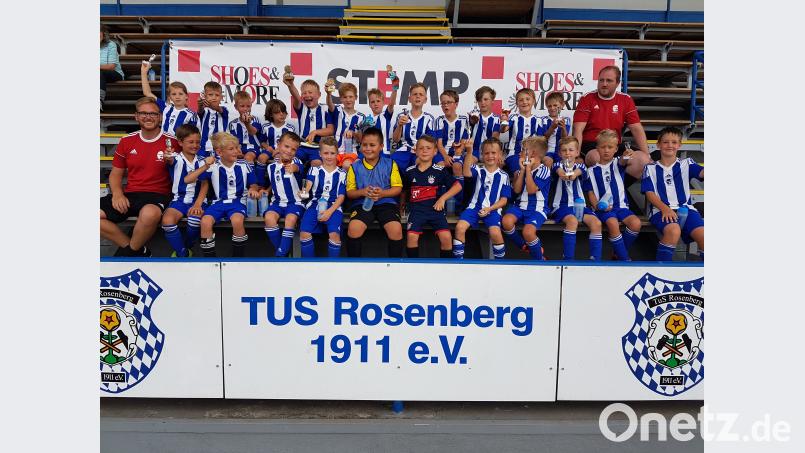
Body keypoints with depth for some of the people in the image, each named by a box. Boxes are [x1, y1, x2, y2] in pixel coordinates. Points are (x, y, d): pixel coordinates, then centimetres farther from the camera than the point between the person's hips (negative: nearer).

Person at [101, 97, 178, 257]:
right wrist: (117, 193, -2)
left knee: (149, 214, -40)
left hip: (158, 195, -5)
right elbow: (116, 174, 16)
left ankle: (129, 252, -9)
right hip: (129, 195, 5)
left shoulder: (171, 142, 0)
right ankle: (138, 250, -5)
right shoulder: (127, 141, 11)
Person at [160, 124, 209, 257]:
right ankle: (183, 253, -8)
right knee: (167, 221, -27)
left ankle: (184, 248, 1)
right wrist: (167, 158, -51)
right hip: (179, 198, 0)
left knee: (195, 220, -31)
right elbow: (170, 160, -25)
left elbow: (205, 184, 0)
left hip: (198, 198, 0)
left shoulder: (201, 162, 4)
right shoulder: (176, 159, 0)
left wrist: (198, 204, -14)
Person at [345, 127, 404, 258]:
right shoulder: (355, 167, 8)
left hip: (386, 203, 0)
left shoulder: (390, 164, 7)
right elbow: (349, 192, 8)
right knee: (353, 228, -28)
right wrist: (362, 192, -14)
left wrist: (383, 193, -15)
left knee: (396, 229, -28)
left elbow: (398, 188, 4)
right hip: (362, 204, 1)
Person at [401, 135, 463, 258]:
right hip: (417, 209, 1)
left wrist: (442, 198, -6)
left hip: (435, 208, -1)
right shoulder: (409, 171, 8)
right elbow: (404, 190, 22)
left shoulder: (440, 170, 2)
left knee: (446, 237, -18)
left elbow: (457, 186, 2)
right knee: (411, 236, -22)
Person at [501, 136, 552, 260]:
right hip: (521, 205, 5)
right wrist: (522, 170, -3)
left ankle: (539, 258, -3)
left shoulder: (543, 170, -7)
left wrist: (528, 169, -13)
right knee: (506, 221, -27)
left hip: (537, 208, -5)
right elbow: (517, 190, 0)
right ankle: (523, 245, 2)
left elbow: (531, 190, -17)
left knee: (528, 232, -32)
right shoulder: (521, 169, 11)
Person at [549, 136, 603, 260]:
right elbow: (559, 170, -23)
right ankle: (568, 258, -26)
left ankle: (595, 258, -12)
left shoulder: (580, 166, 9)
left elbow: (578, 171, -18)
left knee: (596, 223, -20)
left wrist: (573, 174, -44)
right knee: (572, 221, -33)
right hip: (562, 204, -3)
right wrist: (562, 174, -49)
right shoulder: (558, 165, 4)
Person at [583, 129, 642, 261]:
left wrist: (626, 156, -41)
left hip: (620, 205, 2)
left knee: (636, 223, -24)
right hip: (602, 207, -2)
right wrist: (597, 206, -14)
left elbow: (622, 162, -16)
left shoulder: (617, 164, 10)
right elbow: (591, 193, 6)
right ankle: (624, 258, -16)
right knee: (613, 223, -32)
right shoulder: (592, 170, 8)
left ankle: (619, 252, 0)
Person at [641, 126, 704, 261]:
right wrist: (664, 208, -14)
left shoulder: (686, 164, 14)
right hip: (662, 209, -2)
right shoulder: (651, 168, 12)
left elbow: (702, 172, -7)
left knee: (703, 235, -25)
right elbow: (649, 193, 2)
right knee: (673, 231, -34)